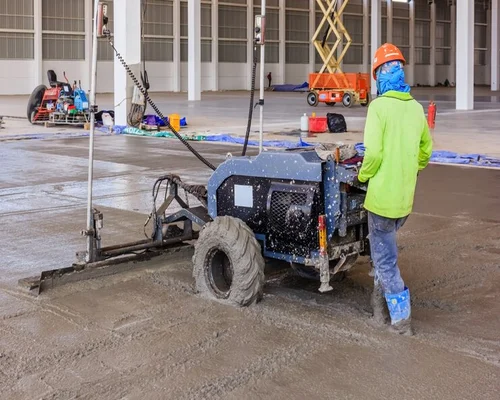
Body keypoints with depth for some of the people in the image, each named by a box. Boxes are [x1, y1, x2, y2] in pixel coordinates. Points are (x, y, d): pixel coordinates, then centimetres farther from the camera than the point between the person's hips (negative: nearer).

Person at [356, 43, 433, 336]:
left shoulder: (379, 107, -15)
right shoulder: (416, 108, 5)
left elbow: (373, 152, -20)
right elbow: (426, 150, 16)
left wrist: (363, 176, -2)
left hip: (382, 196, -6)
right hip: (406, 199, 6)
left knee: (385, 258, 5)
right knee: (386, 248, 26)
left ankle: (402, 319, 8)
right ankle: (382, 302, 33)